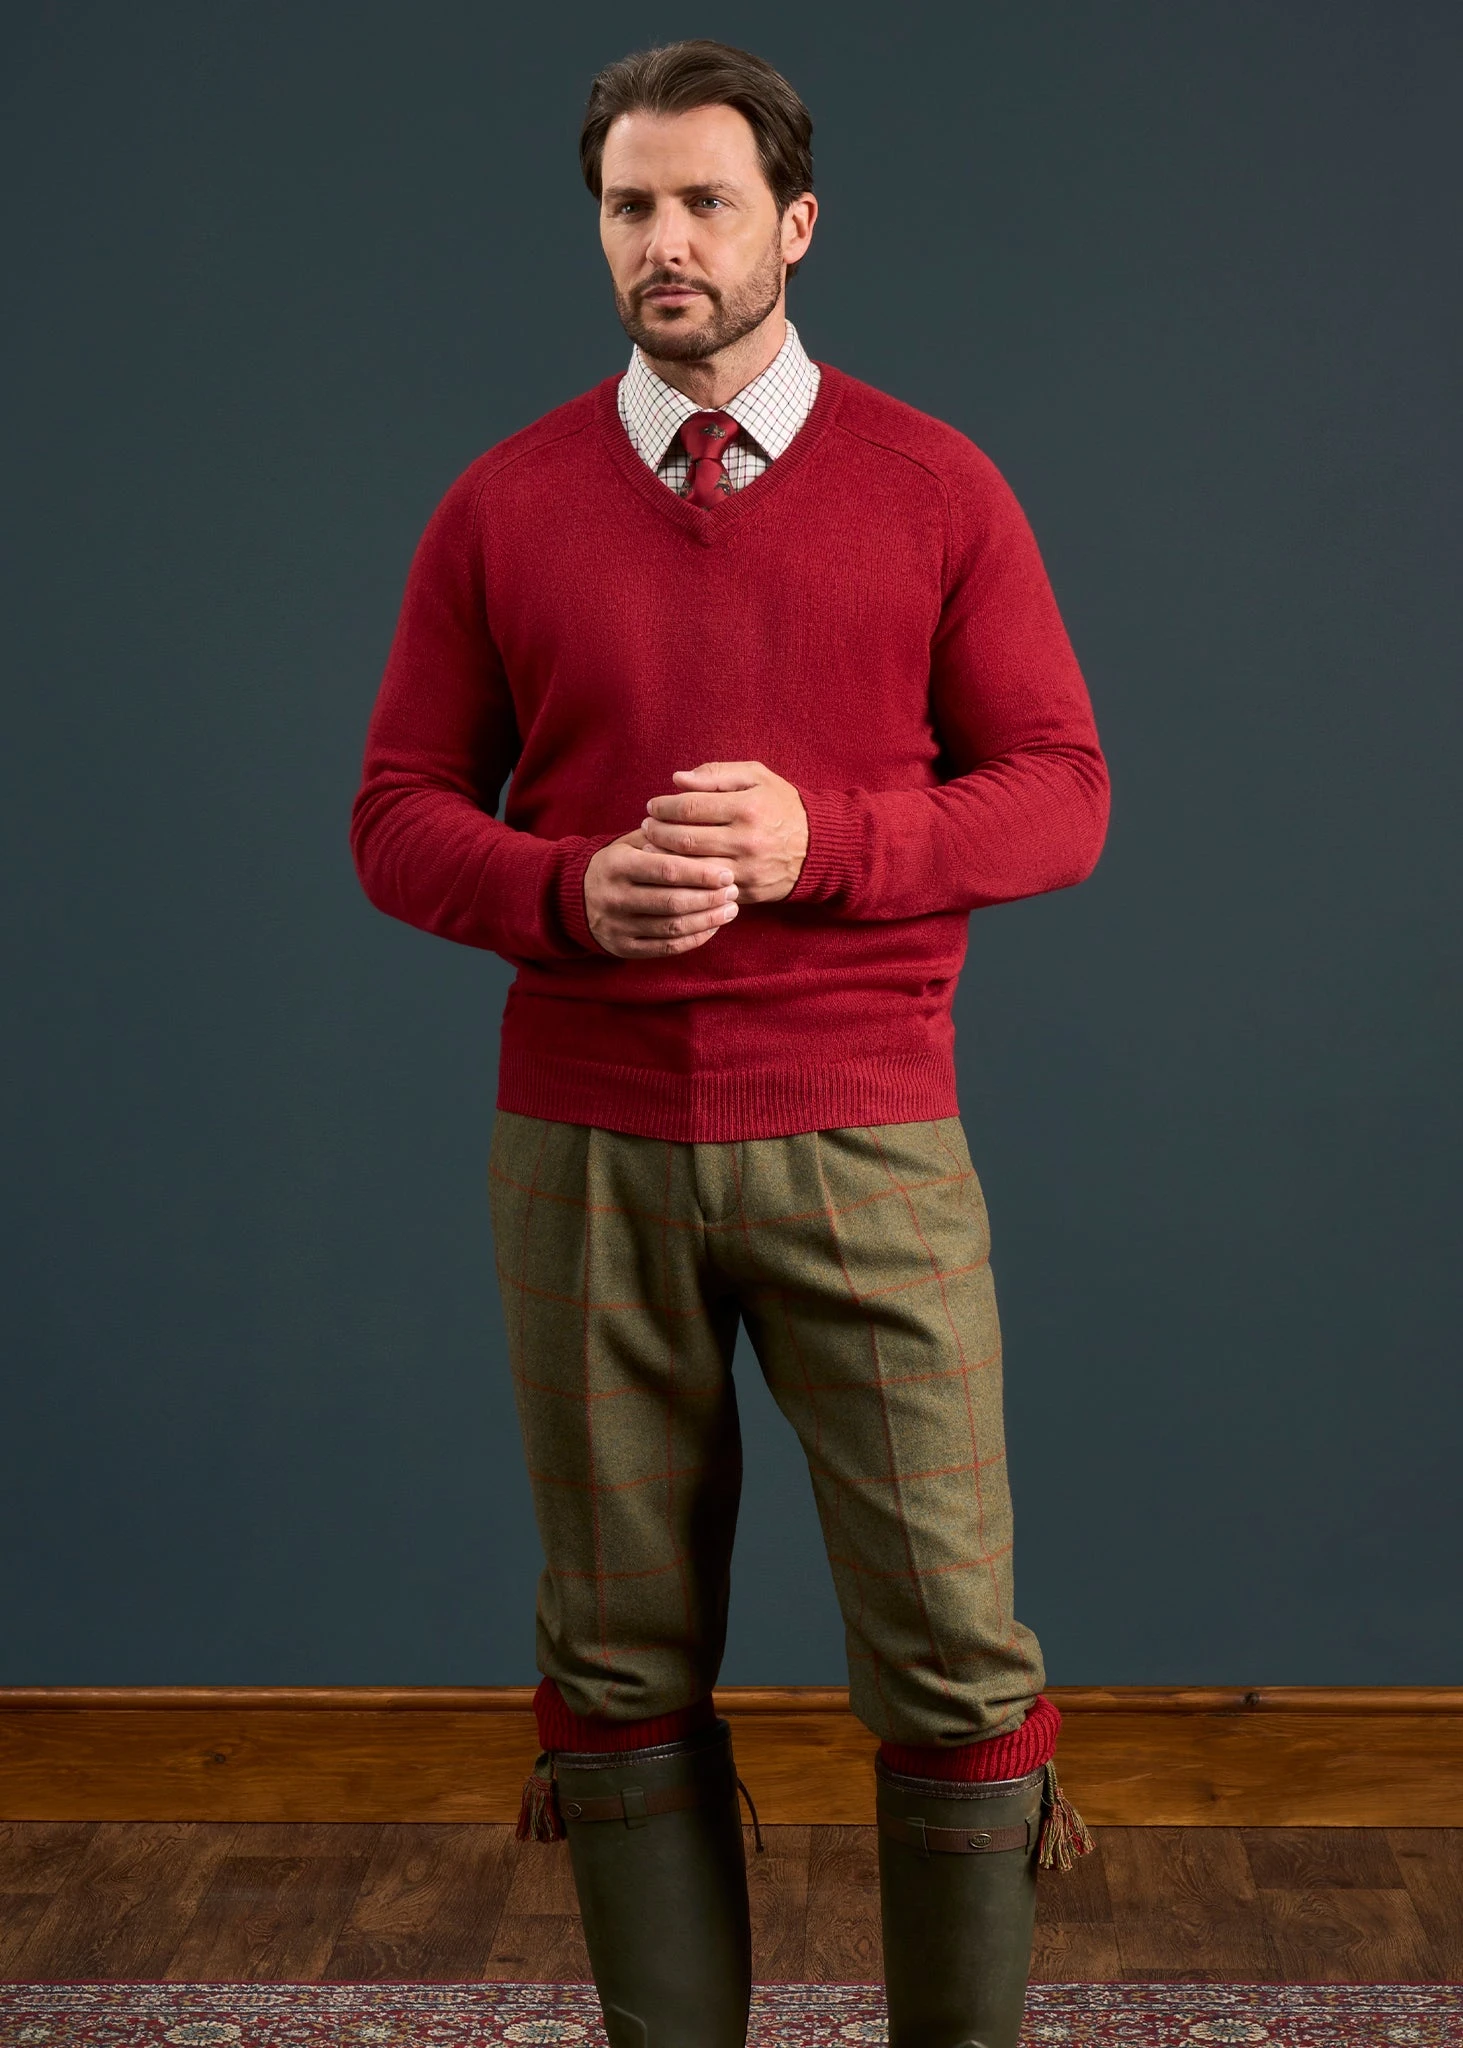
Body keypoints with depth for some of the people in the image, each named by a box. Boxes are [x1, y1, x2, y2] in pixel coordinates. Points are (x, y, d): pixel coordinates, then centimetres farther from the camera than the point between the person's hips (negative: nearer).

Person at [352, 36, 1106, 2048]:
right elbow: (399, 816, 7)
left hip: (864, 1143, -1)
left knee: (948, 1641, -1)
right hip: (584, 1146, 1)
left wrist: (820, 840, -16)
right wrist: (573, 891, -14)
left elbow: (1061, 798, 1)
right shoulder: (504, 506, 7)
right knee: (625, 1655, 8)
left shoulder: (935, 491, 3)